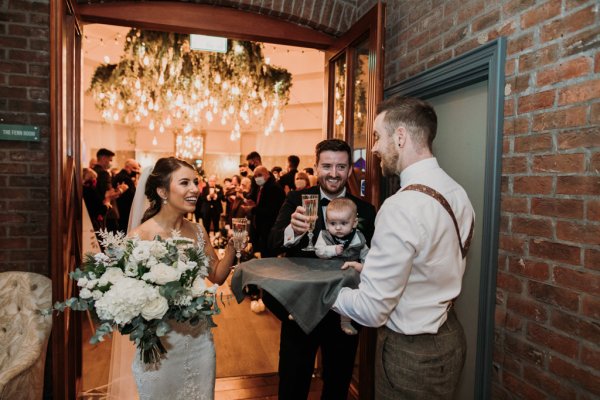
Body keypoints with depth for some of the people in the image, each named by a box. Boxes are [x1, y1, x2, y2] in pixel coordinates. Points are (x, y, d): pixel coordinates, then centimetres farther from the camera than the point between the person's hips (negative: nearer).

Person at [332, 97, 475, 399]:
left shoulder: (402, 207, -29)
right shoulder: (457, 194, -2)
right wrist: (371, 267, 9)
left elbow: (371, 311, -24)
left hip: (411, 353, -8)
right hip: (448, 337, 8)